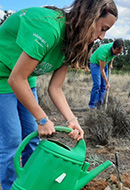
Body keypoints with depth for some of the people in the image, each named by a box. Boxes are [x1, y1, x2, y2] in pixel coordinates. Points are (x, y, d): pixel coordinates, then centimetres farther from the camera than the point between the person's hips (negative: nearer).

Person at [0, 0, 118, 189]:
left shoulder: (71, 43, -5)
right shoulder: (48, 26, -33)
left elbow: (55, 89, -5)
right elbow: (16, 79, -30)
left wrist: (72, 120, -18)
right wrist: (42, 119, -23)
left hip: (24, 81, 8)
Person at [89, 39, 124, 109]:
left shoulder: (116, 48, -20)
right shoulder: (104, 51, -39)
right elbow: (101, 70, -34)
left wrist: (111, 64, 8)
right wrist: (107, 83, -31)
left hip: (105, 63, 6)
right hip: (95, 63, -6)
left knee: (104, 85, -2)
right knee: (97, 84, -17)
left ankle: (99, 103, 2)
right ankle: (92, 104, -7)